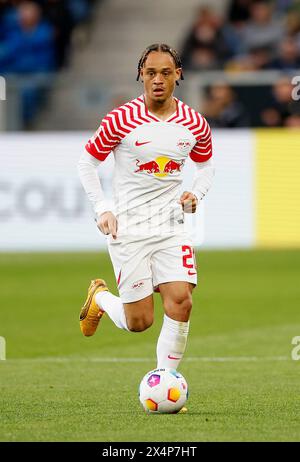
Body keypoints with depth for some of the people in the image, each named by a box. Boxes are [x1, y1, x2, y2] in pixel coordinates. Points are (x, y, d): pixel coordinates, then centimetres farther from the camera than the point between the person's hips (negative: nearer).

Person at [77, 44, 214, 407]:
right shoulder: (121, 119, -10)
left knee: (180, 302, -15)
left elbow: (205, 165, 19)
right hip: (129, 230, -3)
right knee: (139, 321, -4)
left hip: (171, 227, 3)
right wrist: (102, 209, -9)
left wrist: (195, 193, -1)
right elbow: (87, 162, 1)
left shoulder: (195, 124, 1)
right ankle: (99, 298, 31)